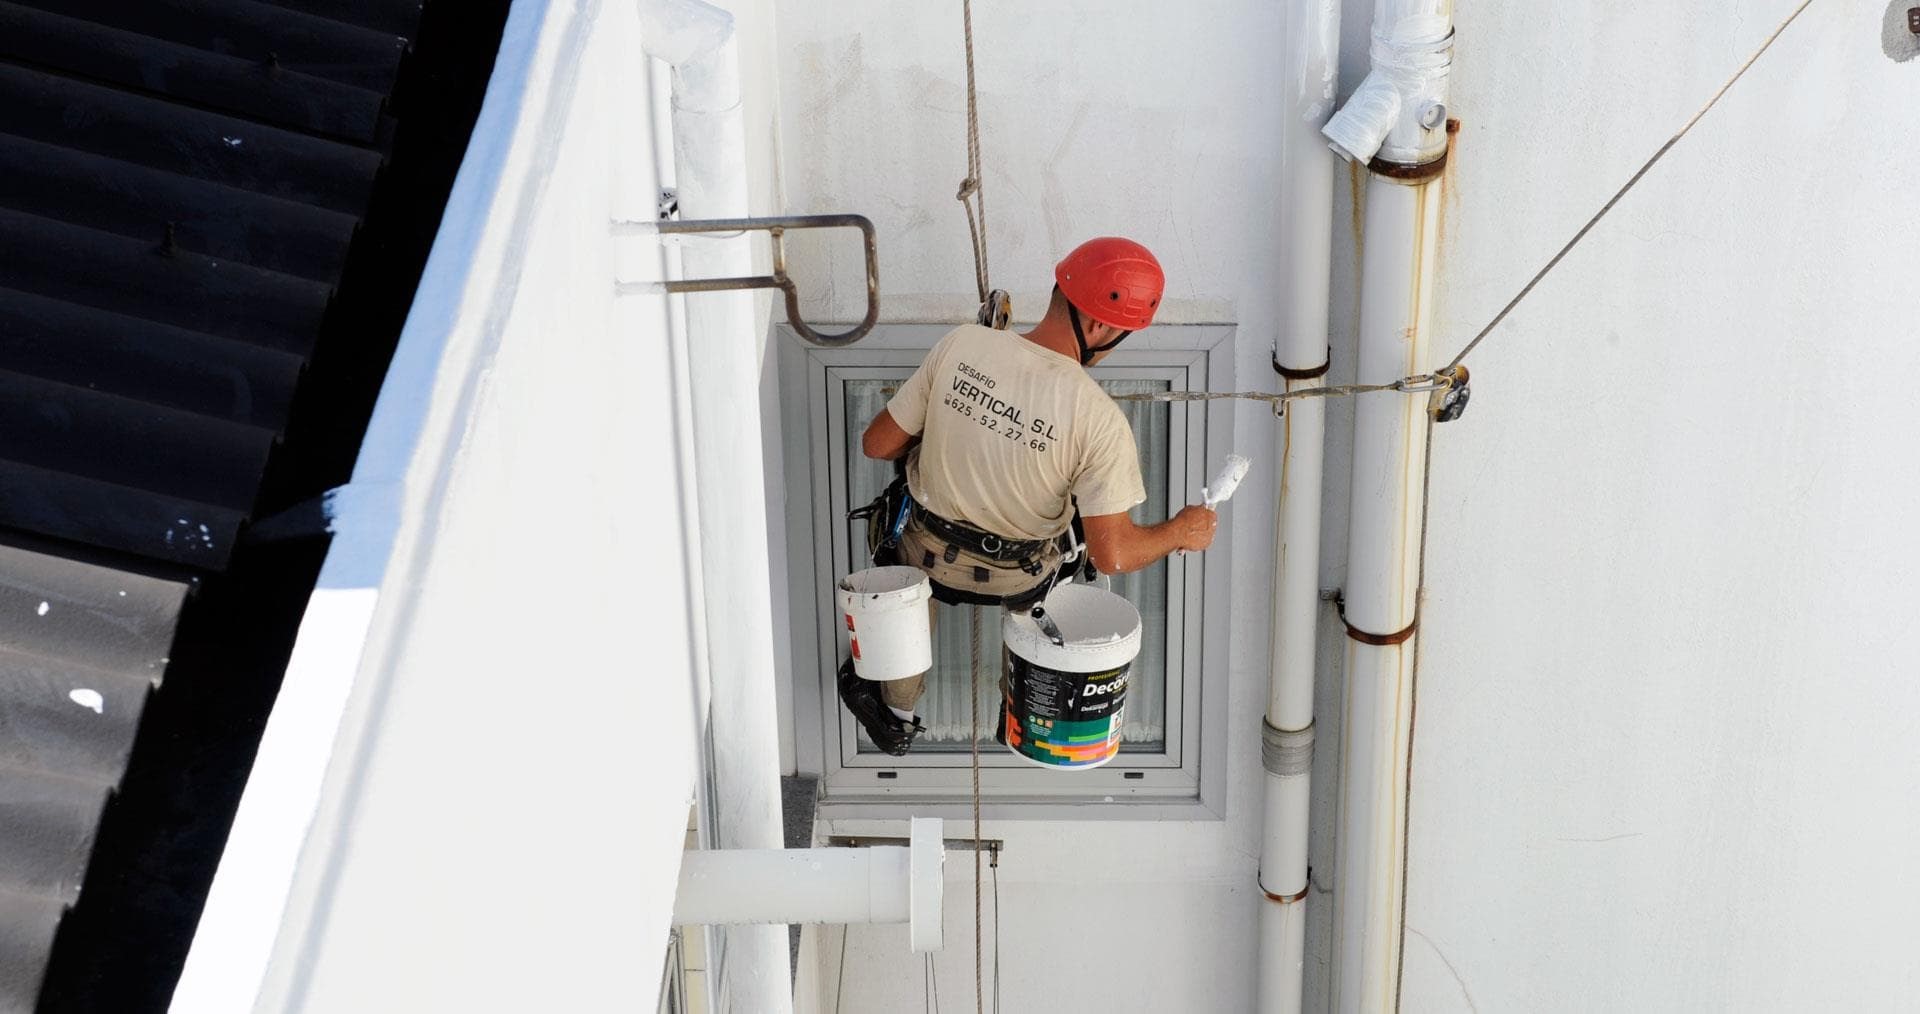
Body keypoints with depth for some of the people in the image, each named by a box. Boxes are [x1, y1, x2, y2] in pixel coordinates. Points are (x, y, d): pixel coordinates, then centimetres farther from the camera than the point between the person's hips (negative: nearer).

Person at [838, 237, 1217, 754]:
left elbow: (878, 444, -12)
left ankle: (896, 711, 46)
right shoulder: (1098, 419, -31)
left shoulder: (962, 346, -24)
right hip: (1021, 581, -1)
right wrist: (1180, 532, -9)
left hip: (927, 558, 1)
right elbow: (1112, 555, -28)